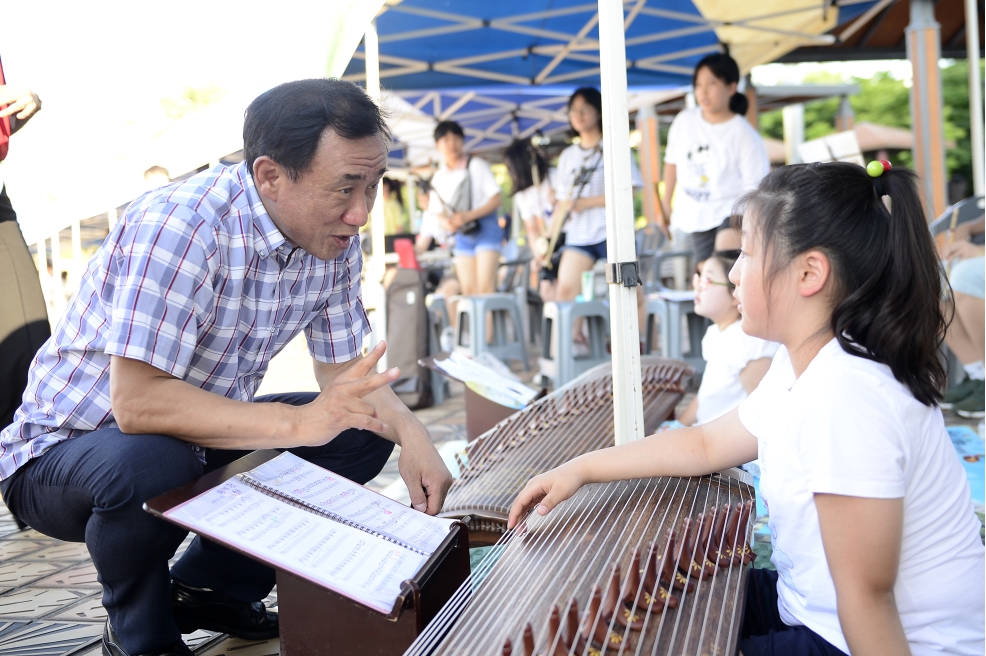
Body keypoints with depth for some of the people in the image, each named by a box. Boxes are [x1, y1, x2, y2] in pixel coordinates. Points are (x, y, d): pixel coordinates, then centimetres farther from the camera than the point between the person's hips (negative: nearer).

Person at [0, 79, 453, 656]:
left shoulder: (334, 241, -7)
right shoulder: (180, 225, -30)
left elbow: (344, 371, 2)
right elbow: (137, 402, -35)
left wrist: (411, 434, -17)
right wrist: (298, 422, -35)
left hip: (202, 435, 7)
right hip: (64, 451, -7)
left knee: (363, 434, -5)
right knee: (149, 466, -38)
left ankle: (207, 587, 8)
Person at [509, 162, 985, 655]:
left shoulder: (843, 393, -29)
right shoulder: (799, 366, 2)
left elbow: (866, 594, -25)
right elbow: (707, 444, 14)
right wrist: (580, 469, 13)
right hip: (820, 612, 8)